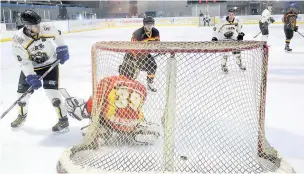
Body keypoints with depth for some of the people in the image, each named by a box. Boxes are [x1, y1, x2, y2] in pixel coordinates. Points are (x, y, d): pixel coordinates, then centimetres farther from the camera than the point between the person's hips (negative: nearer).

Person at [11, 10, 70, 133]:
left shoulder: (46, 28, -24)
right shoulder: (18, 40, -26)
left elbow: (57, 34, 0)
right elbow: (24, 61, -21)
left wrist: (62, 49, -6)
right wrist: (31, 77, -29)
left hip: (50, 63, -1)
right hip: (30, 67, 2)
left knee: (51, 90, -15)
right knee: (23, 90, 7)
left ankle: (63, 119, -3)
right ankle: (22, 116, 36)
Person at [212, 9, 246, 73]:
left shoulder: (237, 21, -10)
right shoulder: (223, 21, -24)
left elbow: (239, 27, 11)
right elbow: (216, 29, -20)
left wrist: (240, 34, 1)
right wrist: (214, 37, -26)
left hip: (232, 37, 5)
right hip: (223, 38, -4)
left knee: (236, 50, 5)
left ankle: (239, 64, 26)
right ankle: (223, 66, 0)